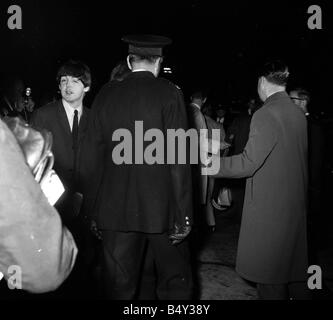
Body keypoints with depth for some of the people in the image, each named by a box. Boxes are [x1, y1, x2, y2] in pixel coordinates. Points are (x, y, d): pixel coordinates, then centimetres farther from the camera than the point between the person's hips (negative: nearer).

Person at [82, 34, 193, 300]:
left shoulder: (106, 94, 3)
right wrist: (183, 214, -7)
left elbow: (93, 155, 4)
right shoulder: (169, 94, -6)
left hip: (115, 208, 3)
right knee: (175, 281, 13)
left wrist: (92, 208, 11)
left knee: (119, 286, 14)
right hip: (162, 208, -3)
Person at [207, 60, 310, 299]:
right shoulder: (298, 114, 6)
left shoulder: (266, 115, -18)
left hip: (269, 209, -8)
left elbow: (248, 163, -20)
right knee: (294, 268, 20)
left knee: (270, 277, 5)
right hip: (296, 205, 8)